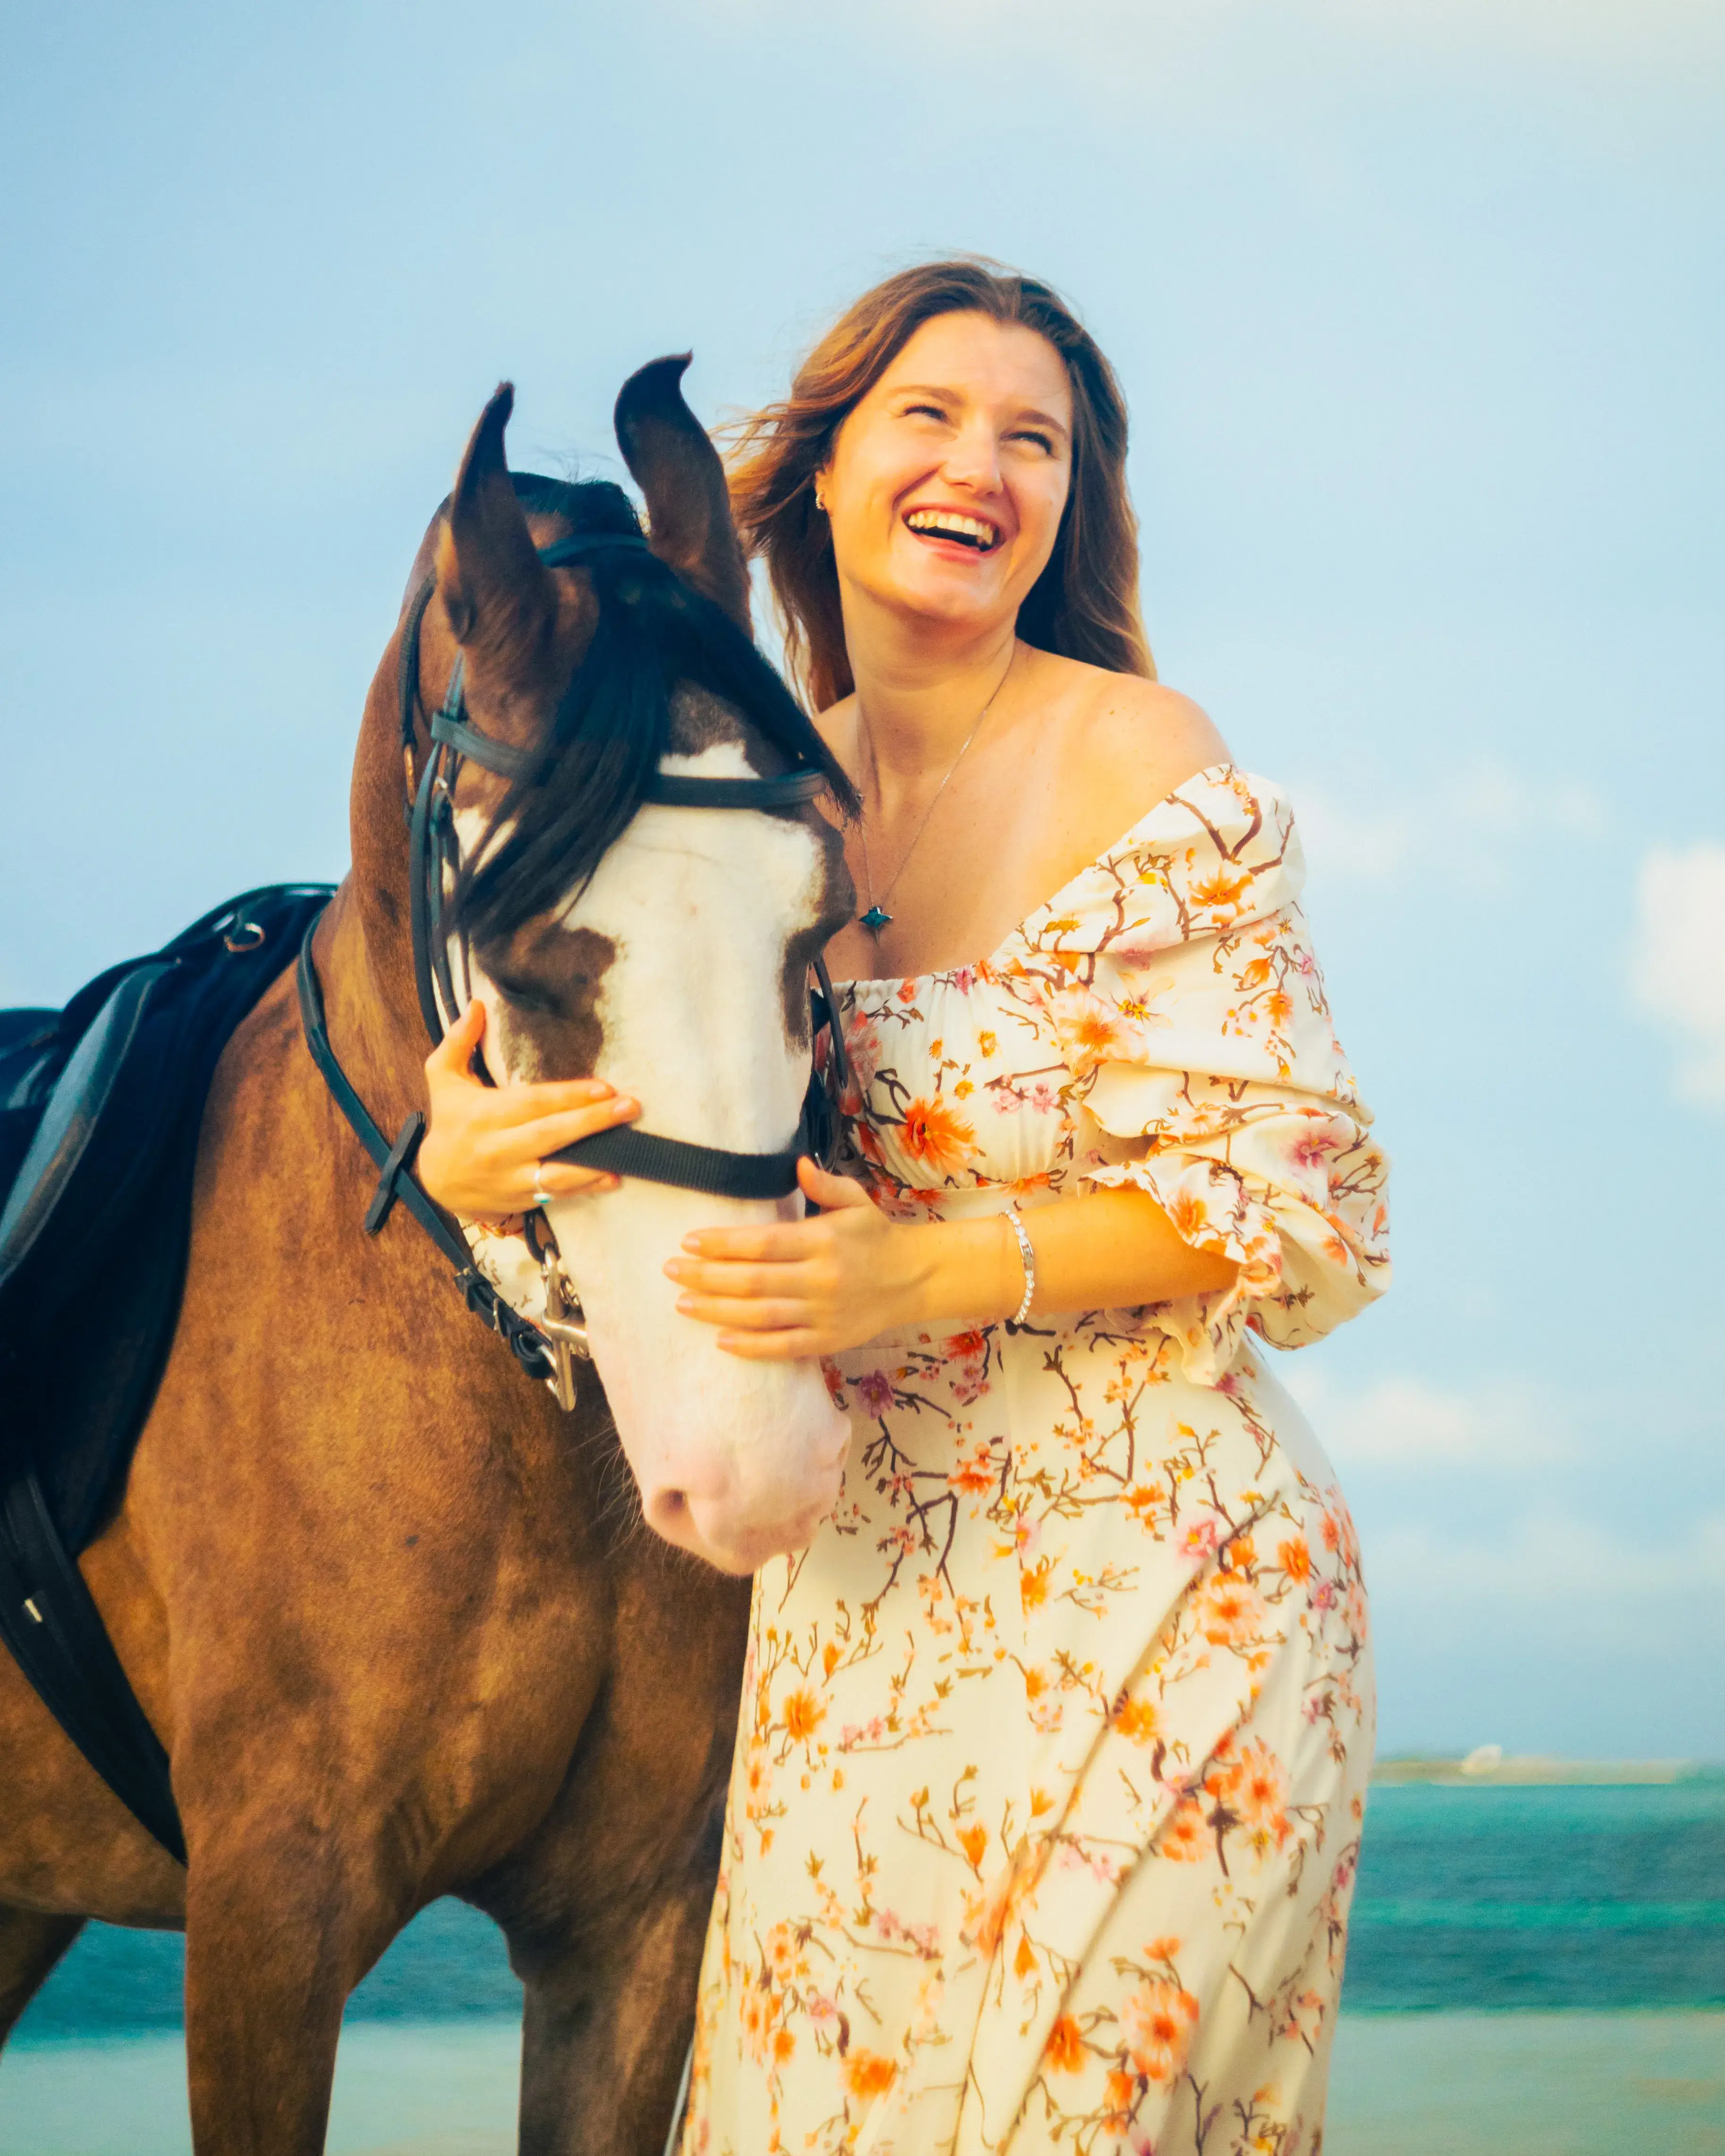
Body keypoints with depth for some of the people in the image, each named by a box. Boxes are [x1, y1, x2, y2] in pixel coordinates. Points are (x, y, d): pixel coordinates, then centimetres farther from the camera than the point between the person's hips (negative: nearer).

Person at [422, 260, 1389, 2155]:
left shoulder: (1145, 770, -10)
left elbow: (1283, 1195, -13)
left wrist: (932, 1269, -25)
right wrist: (462, 1142, -12)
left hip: (1135, 1576, -5)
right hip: (849, 1588, 5)